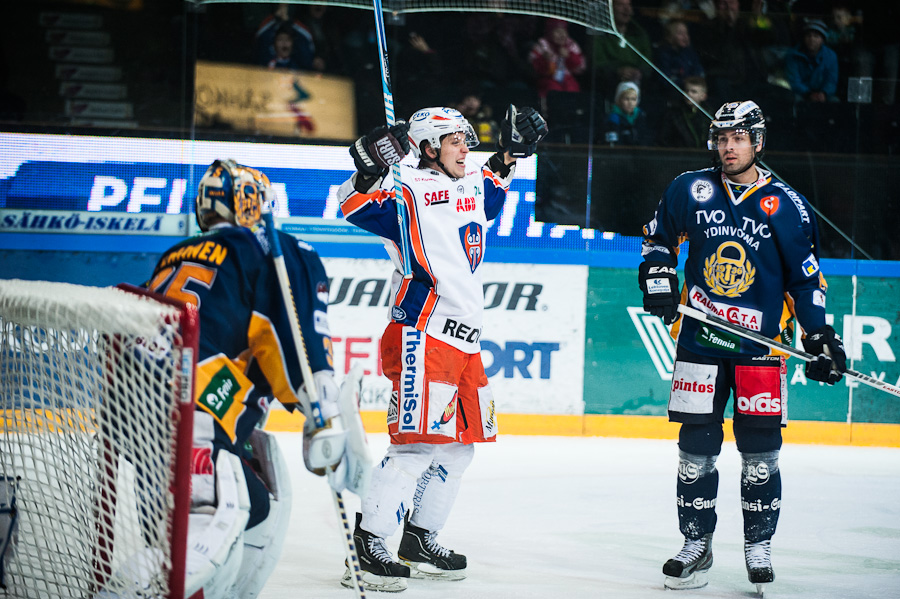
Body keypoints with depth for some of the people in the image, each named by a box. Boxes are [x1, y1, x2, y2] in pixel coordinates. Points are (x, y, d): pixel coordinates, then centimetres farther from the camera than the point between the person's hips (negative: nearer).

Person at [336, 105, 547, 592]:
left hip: (464, 340, 9)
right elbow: (354, 206, -17)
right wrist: (369, 170, -32)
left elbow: (494, 185, 39)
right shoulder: (410, 194, -7)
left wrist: (509, 152, 27)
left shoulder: (473, 188, 17)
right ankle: (367, 544, -13)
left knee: (459, 446, 13)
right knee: (420, 441, -16)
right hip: (422, 336, -9)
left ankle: (420, 540, 25)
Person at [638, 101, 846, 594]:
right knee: (696, 447, 2)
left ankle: (758, 547, 12)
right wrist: (657, 276, 1)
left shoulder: (787, 205, -2)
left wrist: (819, 335, -3)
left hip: (760, 341, -1)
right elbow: (658, 235, 19)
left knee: (759, 451, -1)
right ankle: (696, 544, 13)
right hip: (700, 337, 1)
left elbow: (806, 276, 3)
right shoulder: (690, 191, 2)